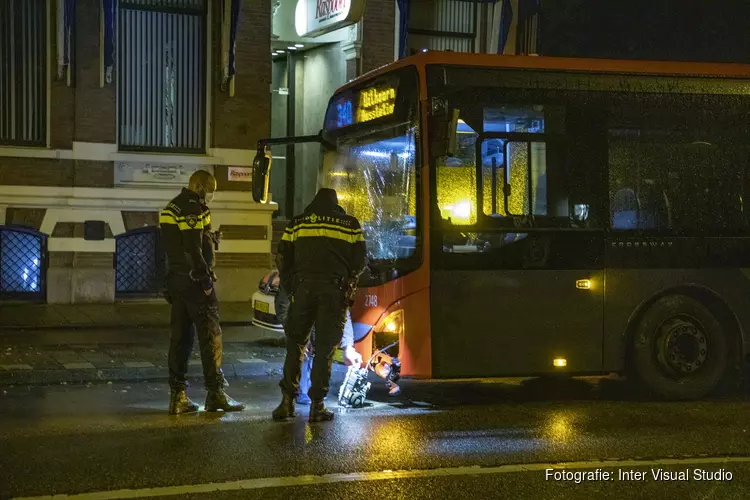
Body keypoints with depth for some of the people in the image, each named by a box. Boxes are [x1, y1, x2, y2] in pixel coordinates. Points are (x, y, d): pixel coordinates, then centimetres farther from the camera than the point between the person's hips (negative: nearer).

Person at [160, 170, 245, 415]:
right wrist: (206, 279, -16)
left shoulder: (171, 209, 17)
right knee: (210, 335, -4)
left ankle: (178, 396, 10)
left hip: (176, 280, 9)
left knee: (180, 336, 9)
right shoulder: (193, 209, -14)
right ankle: (215, 393, -3)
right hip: (194, 280, -9)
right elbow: (194, 249, -20)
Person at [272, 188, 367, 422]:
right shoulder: (351, 225, 10)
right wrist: (349, 288, 25)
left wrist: (291, 288, 21)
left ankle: (288, 400, 6)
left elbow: (283, 260, 9)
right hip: (335, 291, -1)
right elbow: (358, 264, 9)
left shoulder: (296, 224, 12)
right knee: (325, 348, 4)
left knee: (295, 344, 11)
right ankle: (317, 405, 2)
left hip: (303, 288, 1)